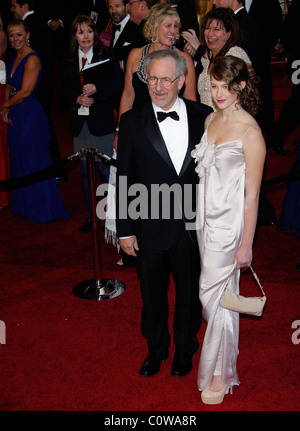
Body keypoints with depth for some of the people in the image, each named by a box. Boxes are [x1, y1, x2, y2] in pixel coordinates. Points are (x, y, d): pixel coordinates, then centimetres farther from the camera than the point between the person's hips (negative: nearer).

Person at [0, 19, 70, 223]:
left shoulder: (32, 59, -16)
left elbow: (25, 92, -20)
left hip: (31, 116, -9)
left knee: (33, 162, 1)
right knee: (20, 160, 15)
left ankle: (43, 210, 15)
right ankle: (26, 206, 29)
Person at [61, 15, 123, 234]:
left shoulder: (107, 55, -2)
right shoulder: (68, 59, 10)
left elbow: (118, 85, -8)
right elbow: (65, 92, 10)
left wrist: (96, 89, -21)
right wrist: (78, 99, -10)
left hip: (102, 122, -4)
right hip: (79, 123, 5)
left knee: (105, 169, -3)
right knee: (85, 170, 11)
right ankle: (91, 216, 23)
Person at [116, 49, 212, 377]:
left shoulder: (203, 117, -4)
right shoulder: (132, 121, -6)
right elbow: (123, 179, -3)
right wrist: (125, 230, -4)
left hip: (193, 228, 1)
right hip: (150, 230, 0)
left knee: (189, 294, 18)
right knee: (152, 295, 18)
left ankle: (185, 348, 43)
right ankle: (156, 349, 43)